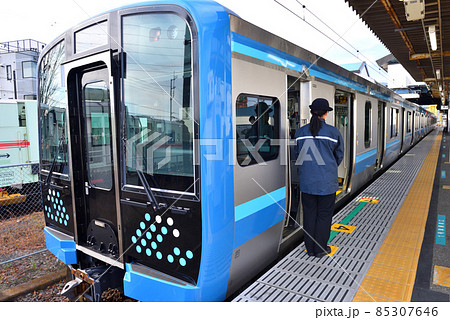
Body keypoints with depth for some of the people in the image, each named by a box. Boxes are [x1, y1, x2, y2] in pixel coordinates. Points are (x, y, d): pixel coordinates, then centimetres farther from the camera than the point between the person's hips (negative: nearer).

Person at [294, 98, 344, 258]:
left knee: (309, 213, 12)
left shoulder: (301, 132, 0)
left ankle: (310, 248, 23)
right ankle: (320, 249, 20)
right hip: (327, 182, -2)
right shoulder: (333, 132, -7)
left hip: (306, 181, 3)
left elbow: (297, 154, 8)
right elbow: (339, 156, 5)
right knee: (324, 215, 10)